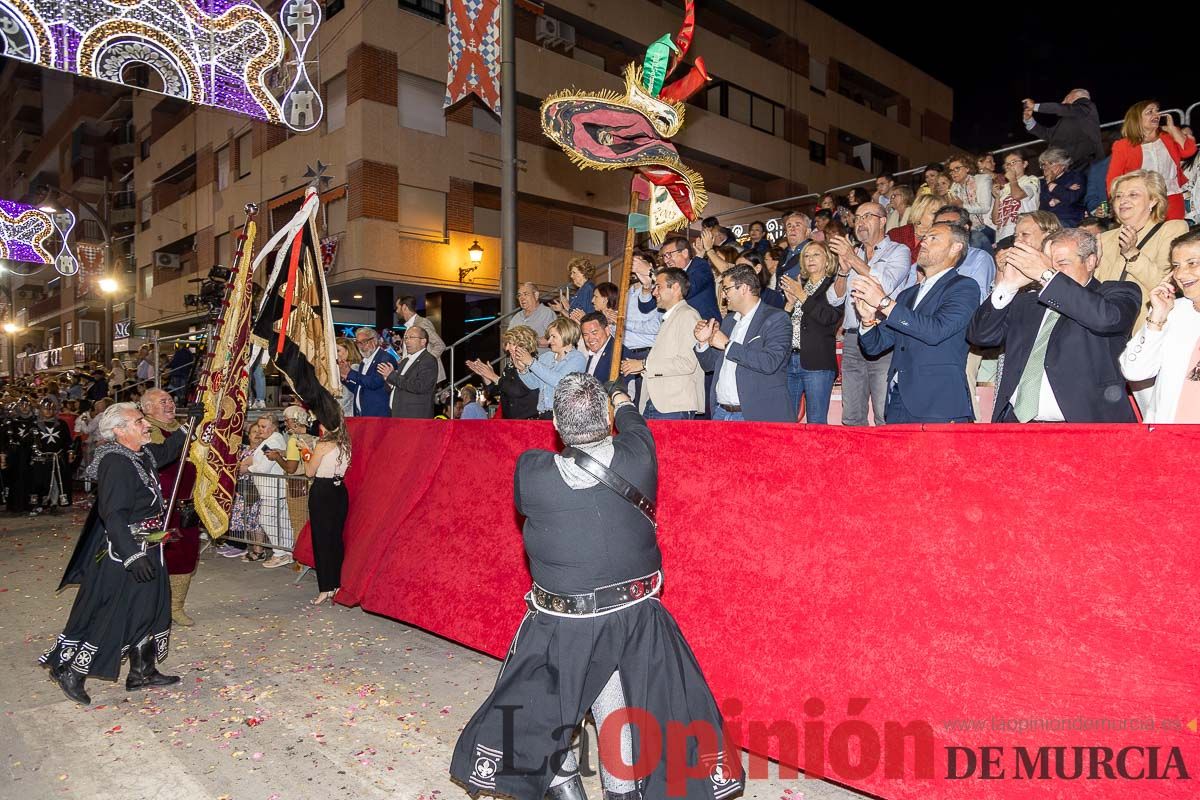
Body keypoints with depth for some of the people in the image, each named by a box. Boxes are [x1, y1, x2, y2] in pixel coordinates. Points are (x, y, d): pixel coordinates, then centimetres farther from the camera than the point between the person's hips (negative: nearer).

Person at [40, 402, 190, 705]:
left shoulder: (142, 454, 5)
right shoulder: (116, 463, -22)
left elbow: (166, 451, 28)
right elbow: (113, 514, -27)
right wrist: (132, 556, -29)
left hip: (144, 549, 10)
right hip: (121, 553, -10)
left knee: (148, 609, 16)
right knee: (111, 615, 0)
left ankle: (142, 672, 27)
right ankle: (71, 672, 18)